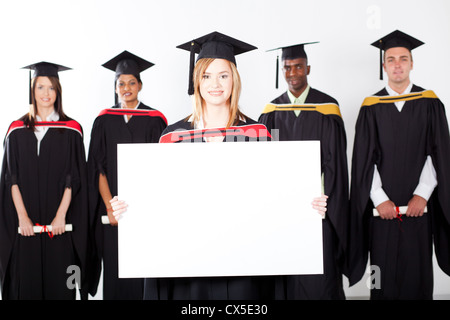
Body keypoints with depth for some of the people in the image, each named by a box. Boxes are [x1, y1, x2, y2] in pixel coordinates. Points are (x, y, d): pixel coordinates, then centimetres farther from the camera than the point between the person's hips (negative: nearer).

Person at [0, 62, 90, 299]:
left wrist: (61, 215, -13)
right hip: (25, 225, 2)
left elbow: (74, 178, -3)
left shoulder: (71, 130, 2)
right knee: (26, 282, 5)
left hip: (59, 226, -1)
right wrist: (22, 216, -8)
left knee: (59, 283, 2)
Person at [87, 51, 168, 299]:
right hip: (112, 211, 2)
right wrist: (110, 207, -8)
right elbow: (98, 169, 2)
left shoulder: (154, 120, 1)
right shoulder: (104, 121, 6)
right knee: (114, 270, 5)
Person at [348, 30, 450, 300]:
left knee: (418, 272, 3)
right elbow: (364, 158, 1)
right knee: (384, 274, 2)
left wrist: (422, 195, -10)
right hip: (383, 206, 0)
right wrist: (379, 199, -8)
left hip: (419, 205, 0)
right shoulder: (371, 107, 6)